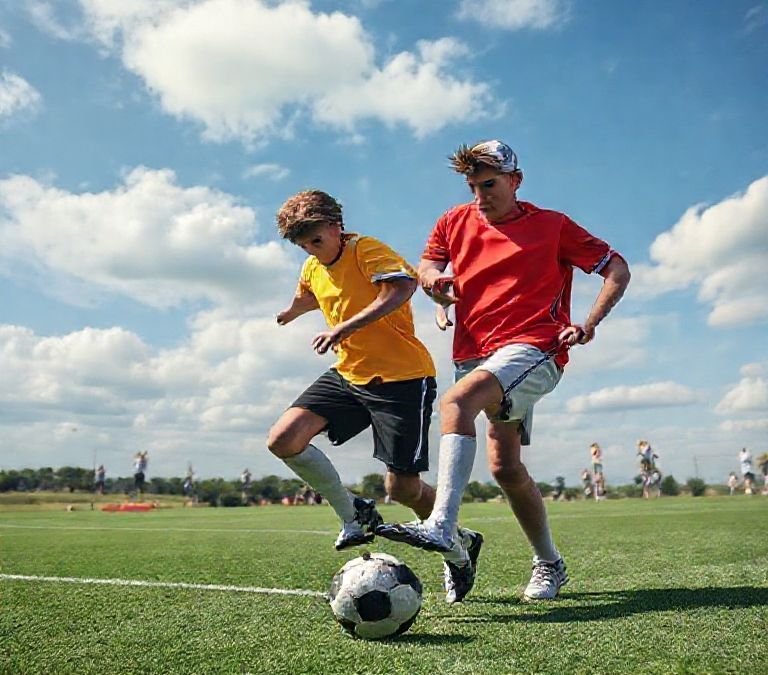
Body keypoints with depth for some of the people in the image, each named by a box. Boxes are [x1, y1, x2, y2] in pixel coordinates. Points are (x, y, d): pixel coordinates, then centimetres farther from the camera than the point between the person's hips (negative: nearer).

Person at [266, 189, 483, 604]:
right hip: (348, 374, 7)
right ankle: (354, 514, 7)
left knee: (403, 489, -4)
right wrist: (290, 313, 55)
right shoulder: (312, 270, 11)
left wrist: (343, 328, -37)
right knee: (283, 439, -13)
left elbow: (401, 286, -32)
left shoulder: (368, 250, -11)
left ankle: (460, 548, 28)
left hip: (403, 377, -7)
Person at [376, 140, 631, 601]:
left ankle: (442, 526, -39)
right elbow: (427, 266, 17)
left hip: (532, 348, -5)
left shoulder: (552, 225, 5)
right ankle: (550, 563, 24)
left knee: (456, 402, -32)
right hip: (476, 353, 6)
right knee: (506, 466, 6)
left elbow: (618, 270, 8)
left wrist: (589, 325, -7)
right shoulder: (454, 222, 16)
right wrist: (434, 280, -9)